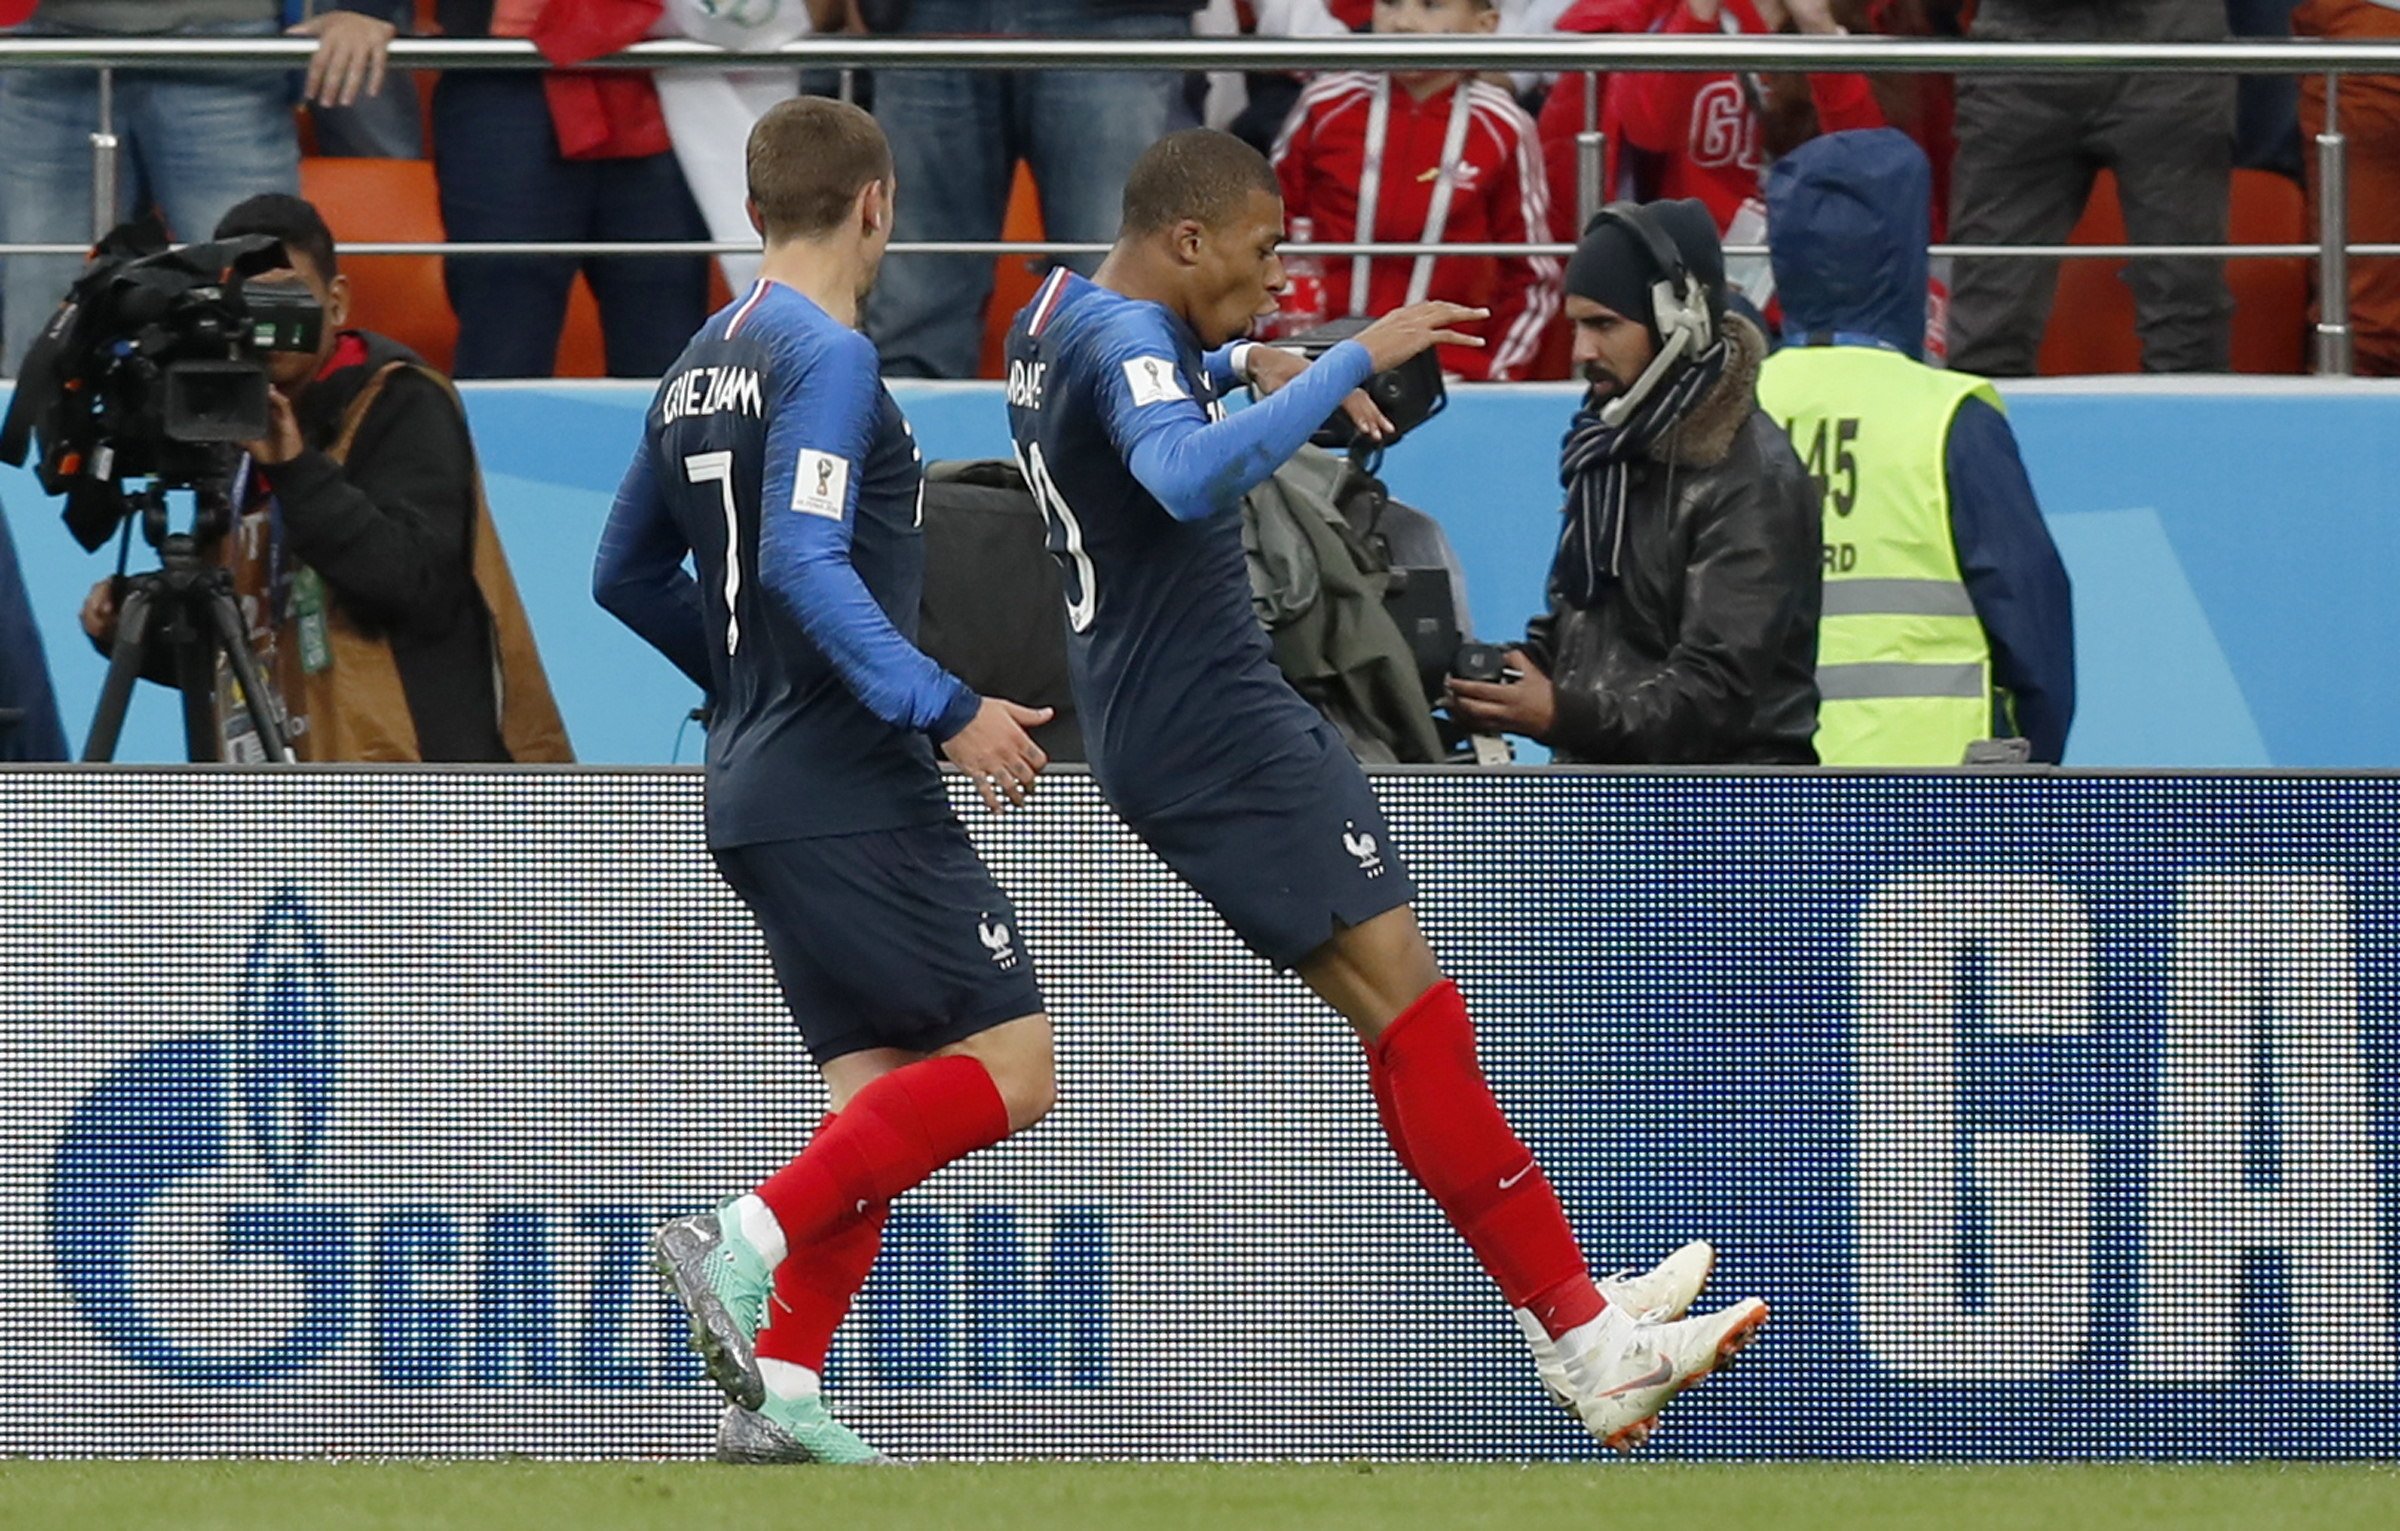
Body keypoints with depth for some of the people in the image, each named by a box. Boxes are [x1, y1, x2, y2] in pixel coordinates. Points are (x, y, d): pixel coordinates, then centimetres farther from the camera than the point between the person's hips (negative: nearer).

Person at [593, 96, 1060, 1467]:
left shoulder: (706, 364, 16)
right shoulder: (828, 359, -11)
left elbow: (629, 573, 24)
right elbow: (805, 564, -23)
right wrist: (947, 709, -26)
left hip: (759, 788, 9)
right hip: (852, 787, -9)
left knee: (876, 1089, 8)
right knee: (1010, 1066, -9)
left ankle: (779, 1391, -4)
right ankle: (750, 1239, -19)